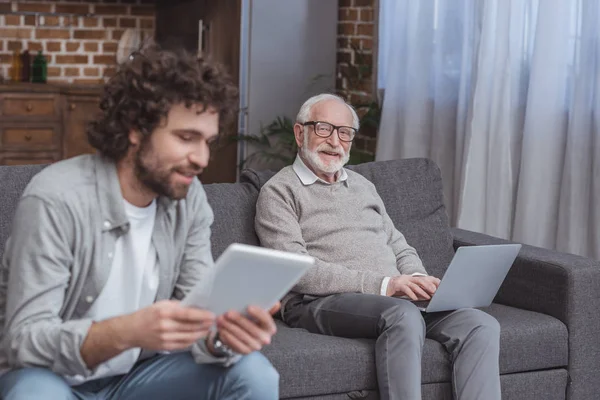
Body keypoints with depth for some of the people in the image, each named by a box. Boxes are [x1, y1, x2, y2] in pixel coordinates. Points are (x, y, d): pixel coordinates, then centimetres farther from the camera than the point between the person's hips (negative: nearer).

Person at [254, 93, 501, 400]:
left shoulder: (362, 185, 27)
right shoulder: (279, 191, 3)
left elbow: (401, 249, 26)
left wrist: (417, 281, -1)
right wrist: (383, 284, -18)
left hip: (393, 297, 7)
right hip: (321, 302, -6)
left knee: (481, 325, -19)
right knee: (404, 315, -38)